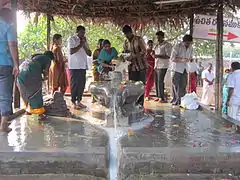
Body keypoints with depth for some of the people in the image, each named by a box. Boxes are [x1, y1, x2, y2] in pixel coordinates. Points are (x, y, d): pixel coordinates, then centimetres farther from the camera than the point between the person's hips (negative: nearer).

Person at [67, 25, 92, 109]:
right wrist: (80, 45, -11)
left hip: (83, 66, 7)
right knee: (74, 84, -2)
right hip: (74, 66, -6)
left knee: (82, 84, 8)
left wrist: (84, 44, -3)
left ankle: (79, 101, 18)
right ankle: (73, 102, 5)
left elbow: (89, 53, 10)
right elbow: (71, 51, -17)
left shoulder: (84, 40, 17)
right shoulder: (71, 39, -3)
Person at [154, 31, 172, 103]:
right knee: (156, 82, 6)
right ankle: (158, 96, 14)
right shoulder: (157, 45, 19)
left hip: (163, 66, -7)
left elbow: (168, 56, -13)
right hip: (156, 66, 8)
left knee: (160, 82, -11)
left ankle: (162, 98, -5)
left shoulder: (167, 45, -5)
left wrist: (158, 56, -21)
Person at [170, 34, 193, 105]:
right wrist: (181, 60, -25)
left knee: (183, 86, 3)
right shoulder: (177, 47, -11)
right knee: (176, 85, -4)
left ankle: (182, 100, 9)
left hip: (184, 69, 5)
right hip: (177, 68, -5)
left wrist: (189, 59, -4)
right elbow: (172, 59, -13)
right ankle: (175, 100, 3)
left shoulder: (190, 48, 6)